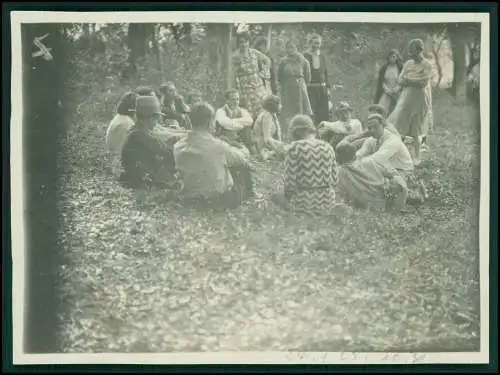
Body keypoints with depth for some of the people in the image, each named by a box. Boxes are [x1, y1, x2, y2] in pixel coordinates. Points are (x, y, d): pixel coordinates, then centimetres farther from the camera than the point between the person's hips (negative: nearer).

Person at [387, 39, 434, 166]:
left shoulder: (427, 65, -6)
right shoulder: (408, 63, 11)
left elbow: (423, 83, -16)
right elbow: (400, 80, 4)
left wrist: (408, 80, -7)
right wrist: (415, 81, -13)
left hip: (419, 99, -5)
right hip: (406, 98, 5)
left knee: (416, 131, 1)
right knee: (397, 127, -3)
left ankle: (416, 158, 12)